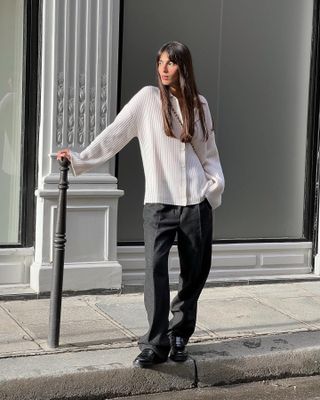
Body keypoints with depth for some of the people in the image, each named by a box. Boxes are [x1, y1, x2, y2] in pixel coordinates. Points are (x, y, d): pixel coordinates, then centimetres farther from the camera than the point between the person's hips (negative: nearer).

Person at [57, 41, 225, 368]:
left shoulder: (199, 104, 11)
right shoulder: (148, 98, 3)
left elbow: (208, 152, 15)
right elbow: (114, 135, -1)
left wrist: (216, 182, -1)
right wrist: (80, 159, -8)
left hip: (196, 203, 3)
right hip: (158, 202, -2)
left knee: (195, 272, 5)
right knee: (155, 268, -15)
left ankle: (179, 337, 21)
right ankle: (155, 344, -10)